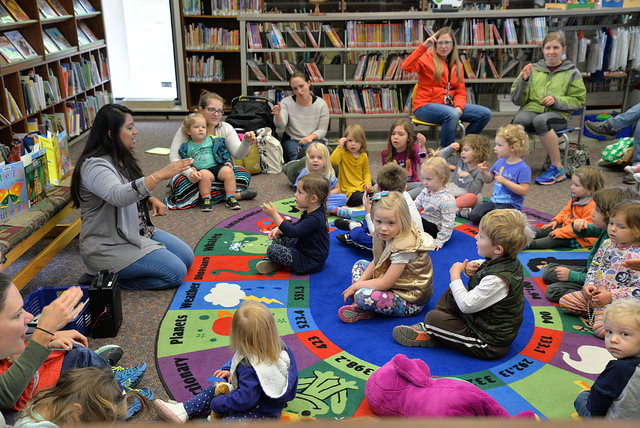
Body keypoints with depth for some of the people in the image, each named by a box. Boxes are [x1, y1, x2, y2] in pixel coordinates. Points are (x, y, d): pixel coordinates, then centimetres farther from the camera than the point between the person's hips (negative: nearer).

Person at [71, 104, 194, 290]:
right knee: (176, 272, -16)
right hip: (109, 246, -10)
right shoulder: (93, 165, -22)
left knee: (187, 257, 8)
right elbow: (118, 196, -41)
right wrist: (160, 175, -46)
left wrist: (151, 200, -1)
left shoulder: (122, 158, 7)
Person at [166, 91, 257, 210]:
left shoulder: (226, 128, 0)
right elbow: (174, 158, -15)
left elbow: (238, 154, -11)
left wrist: (246, 142, -34)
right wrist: (189, 172, -35)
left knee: (244, 175, -20)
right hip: (194, 174, -2)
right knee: (181, 183, -37)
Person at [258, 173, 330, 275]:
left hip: (310, 263, -11)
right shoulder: (310, 212, 3)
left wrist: (274, 214, -30)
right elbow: (297, 225, 15)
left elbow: (293, 232, -32)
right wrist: (278, 229, -2)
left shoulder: (315, 218, -29)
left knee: (272, 250, -18)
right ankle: (269, 260, 11)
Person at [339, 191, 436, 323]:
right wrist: (360, 281, -4)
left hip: (411, 301, -10)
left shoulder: (404, 248, -31)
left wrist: (356, 285, -14)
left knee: (362, 296, -30)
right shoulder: (387, 235, -4)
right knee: (359, 264, 14)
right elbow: (375, 263, 10)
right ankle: (362, 306, -2)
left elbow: (385, 283, -26)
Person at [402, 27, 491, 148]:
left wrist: (459, 107, -11)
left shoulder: (457, 64, 14)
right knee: (452, 114, -38)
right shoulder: (427, 58, -3)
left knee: (485, 114, -6)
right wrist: (423, 46, -27)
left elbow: (461, 92, 11)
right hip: (425, 106, -6)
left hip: (449, 105, 7)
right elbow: (406, 67, -23)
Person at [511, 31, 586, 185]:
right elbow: (516, 100, 13)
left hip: (557, 114, -2)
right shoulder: (534, 69, 15)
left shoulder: (572, 72, 11)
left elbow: (578, 101, 9)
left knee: (540, 120, -38)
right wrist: (523, 80, -5)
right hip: (531, 109, 2)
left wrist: (556, 100, -8)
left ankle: (557, 168, -25)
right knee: (519, 120, -35)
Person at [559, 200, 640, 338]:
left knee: (601, 329, -26)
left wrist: (611, 296, -23)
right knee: (564, 301, 5)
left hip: (615, 301, -7)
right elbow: (594, 265, 14)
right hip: (594, 294, 7)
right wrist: (589, 284, -3)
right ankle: (595, 312, 7)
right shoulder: (607, 244, 2)